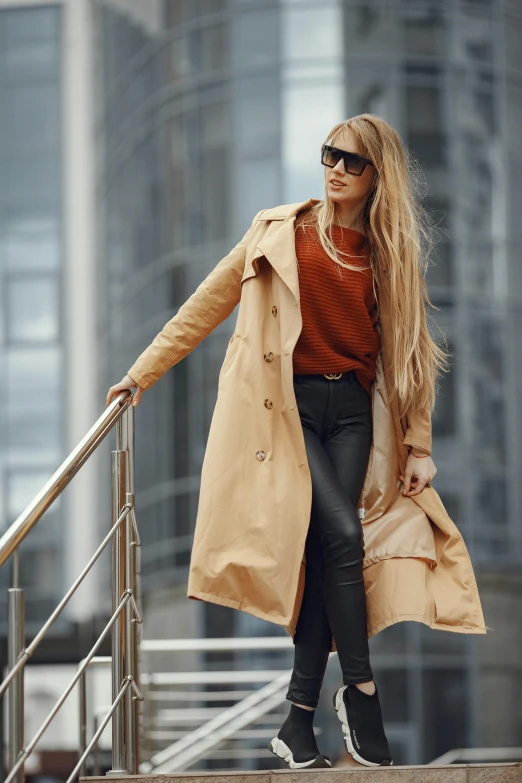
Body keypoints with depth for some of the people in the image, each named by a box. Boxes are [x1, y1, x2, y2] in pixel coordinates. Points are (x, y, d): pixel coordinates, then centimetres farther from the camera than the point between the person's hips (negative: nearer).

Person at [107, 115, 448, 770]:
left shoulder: (388, 254, 12)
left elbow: (407, 348, 12)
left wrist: (418, 444, 5)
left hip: (352, 410, 3)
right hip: (292, 401, -3)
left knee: (323, 551, -6)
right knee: (341, 534, -19)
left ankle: (299, 722, -5)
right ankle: (361, 692, -9)